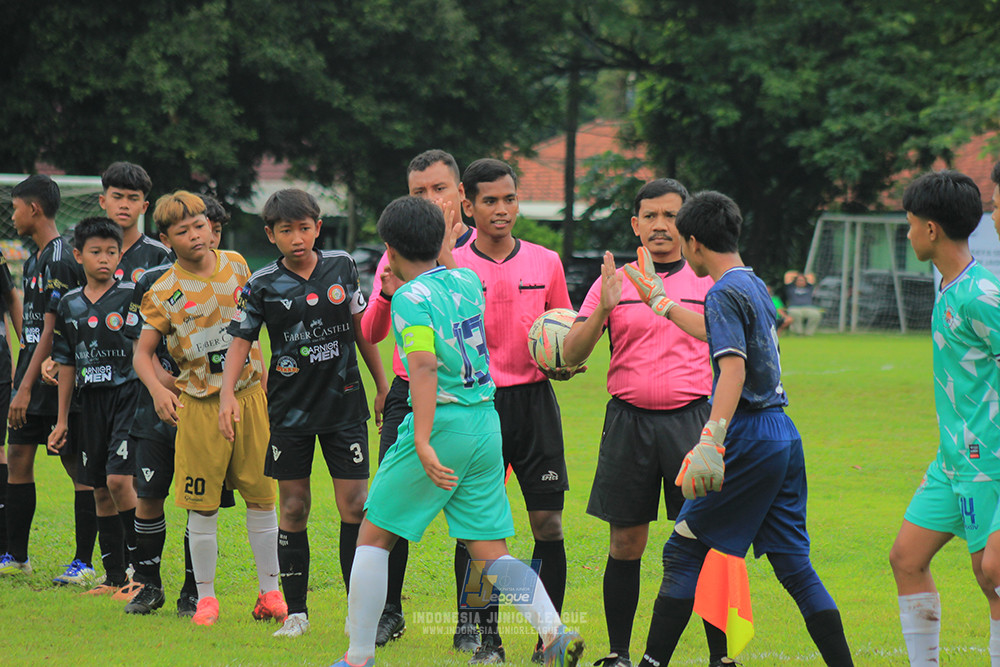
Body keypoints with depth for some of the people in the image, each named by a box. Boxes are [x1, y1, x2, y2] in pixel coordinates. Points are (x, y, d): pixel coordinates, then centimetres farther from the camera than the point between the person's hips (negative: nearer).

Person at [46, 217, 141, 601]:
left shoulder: (132, 296, -5)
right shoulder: (70, 305, 9)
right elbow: (67, 364, 15)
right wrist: (62, 420, 15)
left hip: (128, 396, -5)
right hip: (92, 402, 5)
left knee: (119, 480, -17)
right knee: (100, 491, 8)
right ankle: (114, 577, 16)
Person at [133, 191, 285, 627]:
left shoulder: (234, 264, 5)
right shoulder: (163, 292, -6)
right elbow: (143, 351, -6)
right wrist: (157, 389, -23)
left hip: (248, 395, 3)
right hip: (199, 403, -3)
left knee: (262, 496, 5)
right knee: (202, 505, -1)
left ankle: (269, 591, 16)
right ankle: (205, 597, 10)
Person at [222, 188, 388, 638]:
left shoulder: (341, 266, 1)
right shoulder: (262, 285, -4)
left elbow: (360, 326, 11)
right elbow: (240, 340, -2)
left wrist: (382, 384, 13)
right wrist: (227, 394, -16)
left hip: (344, 402, 1)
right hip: (290, 409, -1)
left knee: (355, 504, -4)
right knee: (293, 508, 2)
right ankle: (296, 610, 11)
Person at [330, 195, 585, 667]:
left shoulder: (410, 297, -10)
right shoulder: (467, 281, 9)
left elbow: (426, 367, -22)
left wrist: (423, 442, -29)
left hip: (443, 422, -6)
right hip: (486, 421, 7)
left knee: (373, 537, 7)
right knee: (491, 553, 7)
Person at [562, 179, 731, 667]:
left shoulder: (709, 281, 7)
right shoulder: (614, 282, 8)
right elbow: (571, 355, 2)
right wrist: (603, 310, -15)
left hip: (691, 420, -1)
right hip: (629, 420, 1)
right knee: (626, 544, 3)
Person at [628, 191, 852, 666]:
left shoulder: (725, 292, -11)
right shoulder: (754, 284, 16)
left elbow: (734, 367, -25)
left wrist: (711, 441, -35)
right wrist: (660, 302, 49)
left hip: (750, 439, -8)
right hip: (784, 435, 8)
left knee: (683, 550, -1)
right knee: (792, 564, 8)